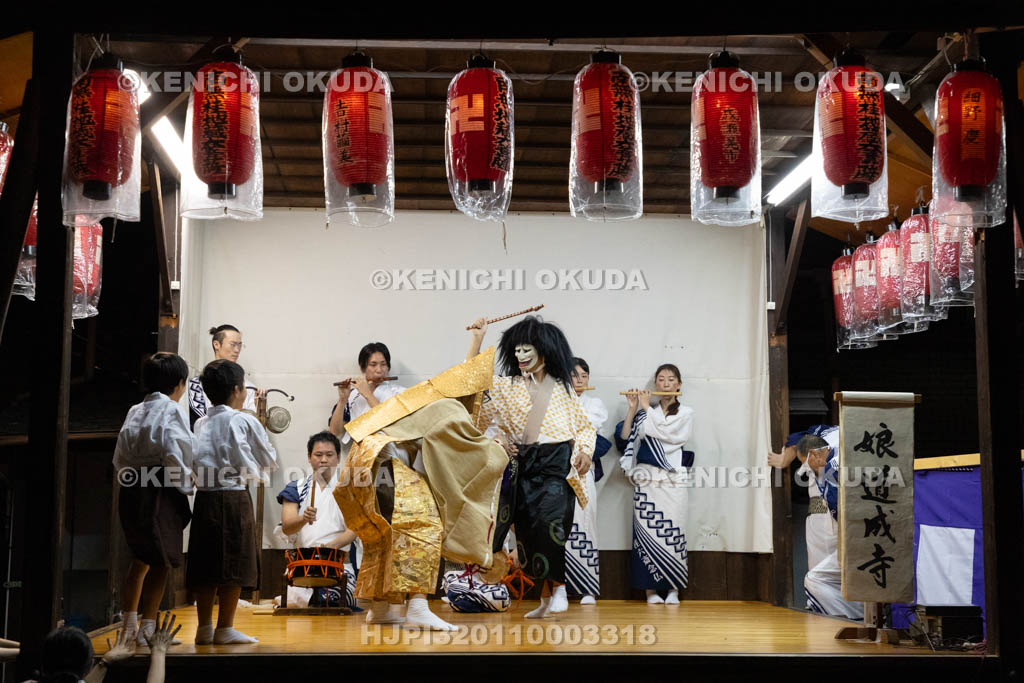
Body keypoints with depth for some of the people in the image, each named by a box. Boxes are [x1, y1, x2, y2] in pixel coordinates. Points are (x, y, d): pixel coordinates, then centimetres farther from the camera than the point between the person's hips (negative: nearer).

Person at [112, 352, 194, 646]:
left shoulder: (134, 411, 13)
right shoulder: (171, 411, -9)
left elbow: (120, 459, 13)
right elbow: (173, 455, -18)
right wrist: (186, 486, -6)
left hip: (131, 490, 8)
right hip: (160, 490, -8)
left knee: (142, 556, 21)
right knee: (162, 561, -1)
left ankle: (129, 624, 27)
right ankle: (147, 628, -2)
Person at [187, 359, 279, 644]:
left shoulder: (200, 424, 12)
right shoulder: (245, 422, -3)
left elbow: (194, 464, 13)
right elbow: (270, 462, 5)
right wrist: (253, 469, 25)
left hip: (203, 496, 6)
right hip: (233, 496, -6)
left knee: (205, 563, 9)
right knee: (234, 563, 1)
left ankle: (204, 628, 13)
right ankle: (225, 629, 3)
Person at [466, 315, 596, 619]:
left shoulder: (562, 388, 10)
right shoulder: (508, 386, 12)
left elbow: (585, 425, 16)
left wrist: (584, 451, -3)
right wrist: (478, 340, 2)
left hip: (555, 463, -2)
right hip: (523, 464, 2)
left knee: (550, 521, -18)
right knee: (528, 528, -1)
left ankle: (556, 587, -5)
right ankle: (546, 598, 8)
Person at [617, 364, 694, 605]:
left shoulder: (685, 413, 9)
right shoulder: (646, 412, 16)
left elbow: (666, 431, -10)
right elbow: (624, 437, 6)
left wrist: (646, 408, -1)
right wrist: (633, 409, 1)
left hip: (672, 479, -2)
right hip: (646, 478, 2)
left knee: (672, 529, -7)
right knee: (646, 529, -4)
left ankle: (673, 589, -3)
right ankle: (650, 589, -2)